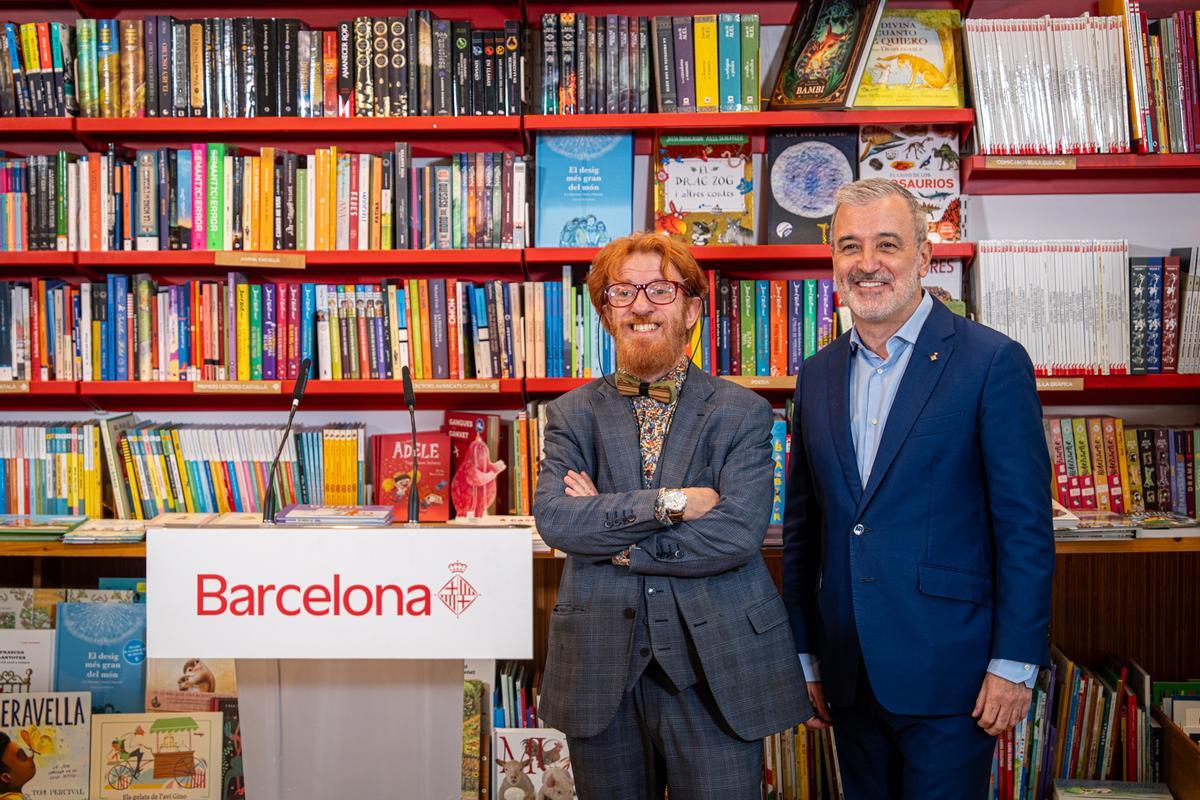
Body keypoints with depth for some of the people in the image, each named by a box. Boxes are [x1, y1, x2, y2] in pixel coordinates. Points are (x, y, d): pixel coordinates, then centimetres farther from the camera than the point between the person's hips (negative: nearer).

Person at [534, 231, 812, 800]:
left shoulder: (742, 413, 0)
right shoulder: (572, 414, 5)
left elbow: (739, 534, -13)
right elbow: (552, 517, -11)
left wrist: (608, 532, -11)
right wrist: (669, 503, -17)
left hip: (714, 667, -1)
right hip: (601, 669, 2)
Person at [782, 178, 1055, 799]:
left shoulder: (993, 362, -8)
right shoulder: (818, 375, 7)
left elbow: (1026, 527, -9)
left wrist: (1014, 664, -11)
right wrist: (804, 655, 11)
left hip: (946, 672, -5)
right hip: (849, 675, 5)